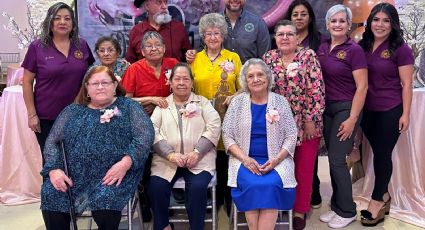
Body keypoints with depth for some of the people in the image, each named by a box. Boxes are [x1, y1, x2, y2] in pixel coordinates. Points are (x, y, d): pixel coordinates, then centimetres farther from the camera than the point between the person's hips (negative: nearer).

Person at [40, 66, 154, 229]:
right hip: (74, 173, 3)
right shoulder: (72, 111, 17)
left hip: (113, 173, -3)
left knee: (105, 198, -31)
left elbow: (145, 136, -5)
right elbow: (52, 141, 12)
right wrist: (54, 169, -6)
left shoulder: (129, 107, 7)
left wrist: (125, 163, -20)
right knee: (50, 194, -21)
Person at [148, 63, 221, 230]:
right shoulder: (162, 104, 15)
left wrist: (197, 152, -13)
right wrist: (171, 155, -14)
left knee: (197, 187, -27)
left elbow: (214, 127, 0)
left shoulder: (203, 102, 14)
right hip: (167, 160, 1)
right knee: (156, 187, -23)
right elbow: (153, 131, 1)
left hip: (199, 160, -1)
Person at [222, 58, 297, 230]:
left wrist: (276, 159, -12)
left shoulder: (280, 101, 6)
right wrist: (245, 159, -12)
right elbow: (227, 135, 2)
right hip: (245, 160, 0)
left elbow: (291, 136, 3)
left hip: (275, 161, 0)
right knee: (252, 185, -29)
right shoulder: (237, 101, 6)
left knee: (270, 186, -29)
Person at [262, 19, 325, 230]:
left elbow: (316, 90, -10)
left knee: (304, 168, 7)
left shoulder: (308, 56, -6)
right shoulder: (269, 58, 4)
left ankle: (300, 210, 21)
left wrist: (311, 120, -12)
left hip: (306, 122, -2)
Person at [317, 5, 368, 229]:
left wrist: (352, 119, -17)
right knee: (332, 159, 11)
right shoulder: (322, 47, 6)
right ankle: (336, 206, 24)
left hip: (346, 108, -6)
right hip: (326, 108, 6)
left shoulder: (354, 50, -11)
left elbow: (362, 87, -13)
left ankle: (347, 211, 13)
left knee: (337, 160, -4)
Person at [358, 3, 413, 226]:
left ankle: (377, 202, 18)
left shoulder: (401, 49, -8)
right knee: (378, 153, 14)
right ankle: (384, 197, 31)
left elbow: (406, 85, -7)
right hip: (367, 110, 5)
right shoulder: (363, 46, 5)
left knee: (383, 154, 5)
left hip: (390, 111, -4)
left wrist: (405, 114, -11)